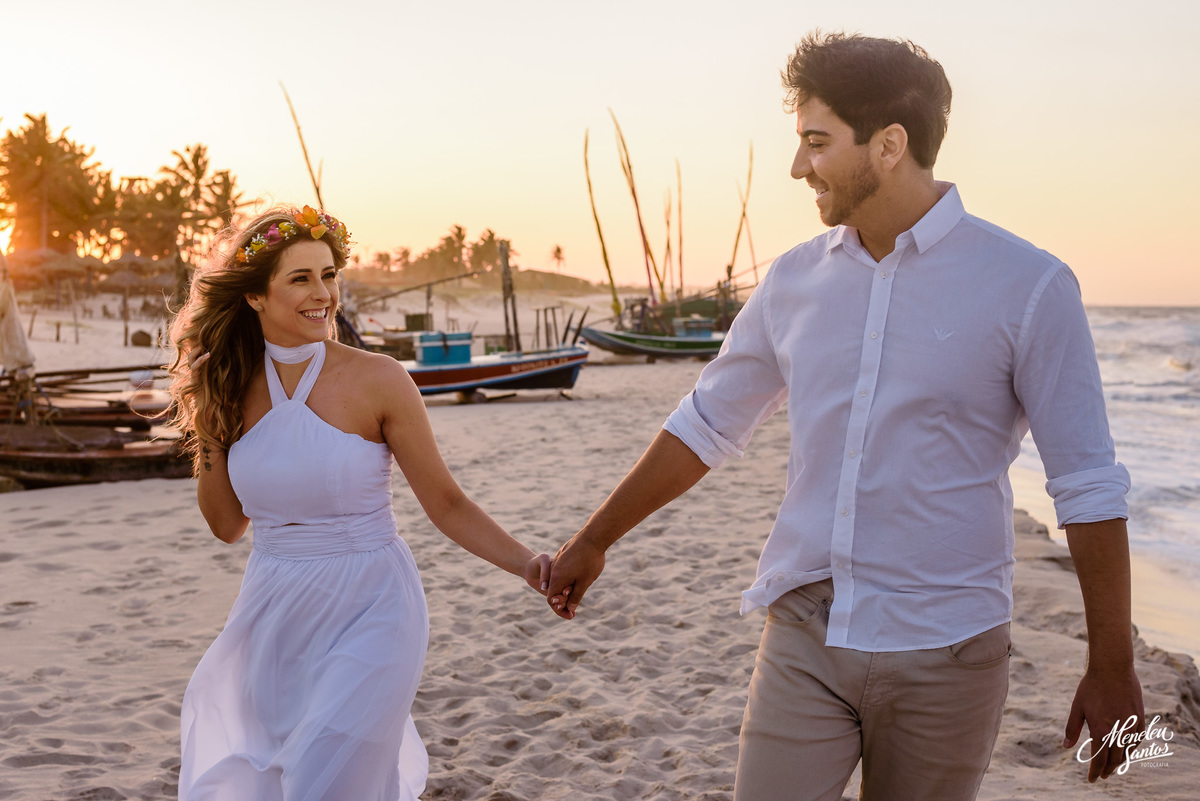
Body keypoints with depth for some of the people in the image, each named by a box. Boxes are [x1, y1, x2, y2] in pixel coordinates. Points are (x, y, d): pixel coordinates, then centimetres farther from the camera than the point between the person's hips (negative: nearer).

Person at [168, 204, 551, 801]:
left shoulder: (376, 380, -12)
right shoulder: (234, 389, 0)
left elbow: (445, 504, -8)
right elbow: (228, 524, 8)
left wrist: (526, 564, -20)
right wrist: (208, 436, -4)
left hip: (368, 615, -5)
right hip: (274, 616, 5)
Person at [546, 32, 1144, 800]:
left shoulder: (1026, 287, -9)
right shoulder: (795, 281, 4)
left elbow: (1089, 485, -6)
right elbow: (706, 425, 13)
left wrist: (1113, 669, -4)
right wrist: (592, 541, 18)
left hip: (945, 651, -3)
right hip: (804, 633, 3)